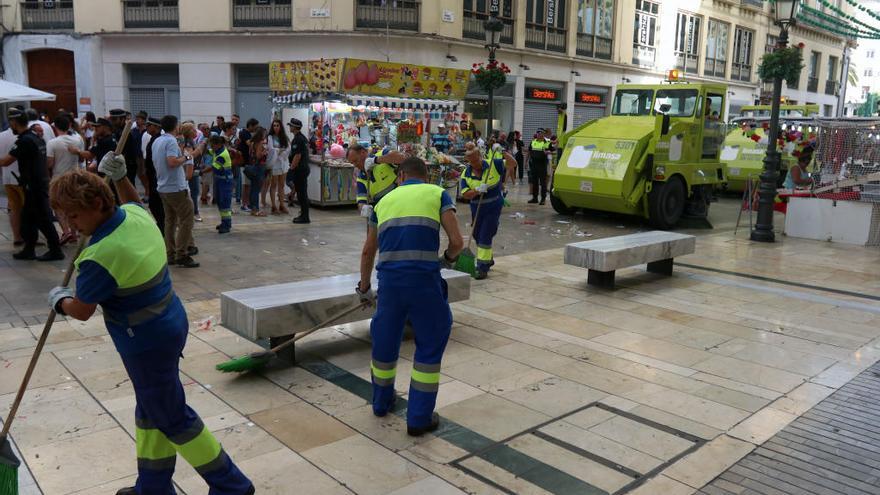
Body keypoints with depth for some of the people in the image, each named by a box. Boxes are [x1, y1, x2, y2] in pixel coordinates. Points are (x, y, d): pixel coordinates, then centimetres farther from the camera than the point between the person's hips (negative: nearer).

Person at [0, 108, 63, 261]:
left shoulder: (24, 141, -17)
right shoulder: (36, 137, 12)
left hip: (34, 186, -9)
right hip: (40, 183, 9)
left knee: (43, 219, -3)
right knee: (27, 217, 15)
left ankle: (55, 251, 3)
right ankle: (29, 249, 21)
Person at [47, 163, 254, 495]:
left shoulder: (101, 256, -27)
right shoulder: (137, 215, -3)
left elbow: (82, 311, -12)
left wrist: (59, 301, 8)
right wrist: (119, 177, 12)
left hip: (147, 345, -9)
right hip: (170, 324, 9)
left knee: (172, 418, 6)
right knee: (150, 410, 21)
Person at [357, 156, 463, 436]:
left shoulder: (385, 200, 21)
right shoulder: (438, 194, 9)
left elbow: (368, 251, 28)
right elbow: (457, 241, -3)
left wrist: (364, 288, 40)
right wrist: (448, 259, 20)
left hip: (389, 280, 4)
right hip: (424, 280, -3)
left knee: (384, 341, 23)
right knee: (430, 346, 13)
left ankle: (382, 403, 43)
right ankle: (419, 418, 18)